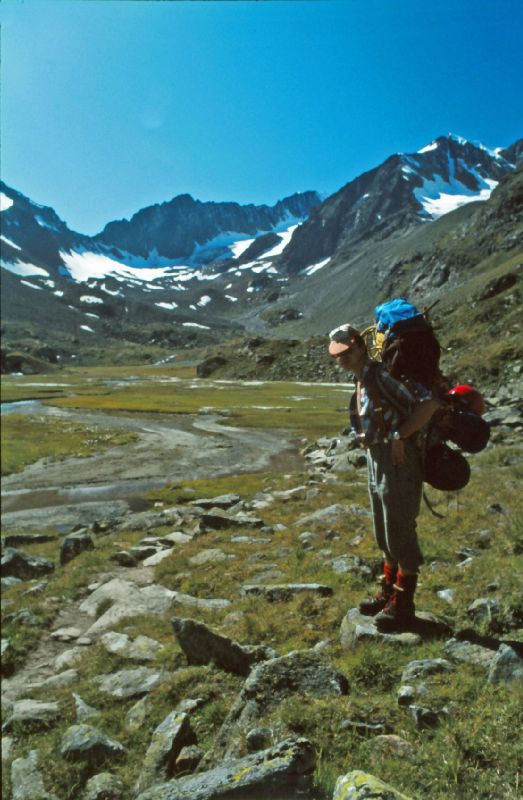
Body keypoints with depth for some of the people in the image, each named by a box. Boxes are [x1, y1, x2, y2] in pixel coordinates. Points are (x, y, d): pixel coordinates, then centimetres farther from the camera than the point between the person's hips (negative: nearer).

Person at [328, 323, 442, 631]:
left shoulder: (384, 375, -17)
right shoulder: (361, 382, 11)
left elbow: (430, 403, -25)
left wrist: (399, 436, -22)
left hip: (399, 462, -10)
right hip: (377, 463, 10)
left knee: (401, 535, 2)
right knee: (385, 536, 19)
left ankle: (403, 605, 16)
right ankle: (388, 593, 35)